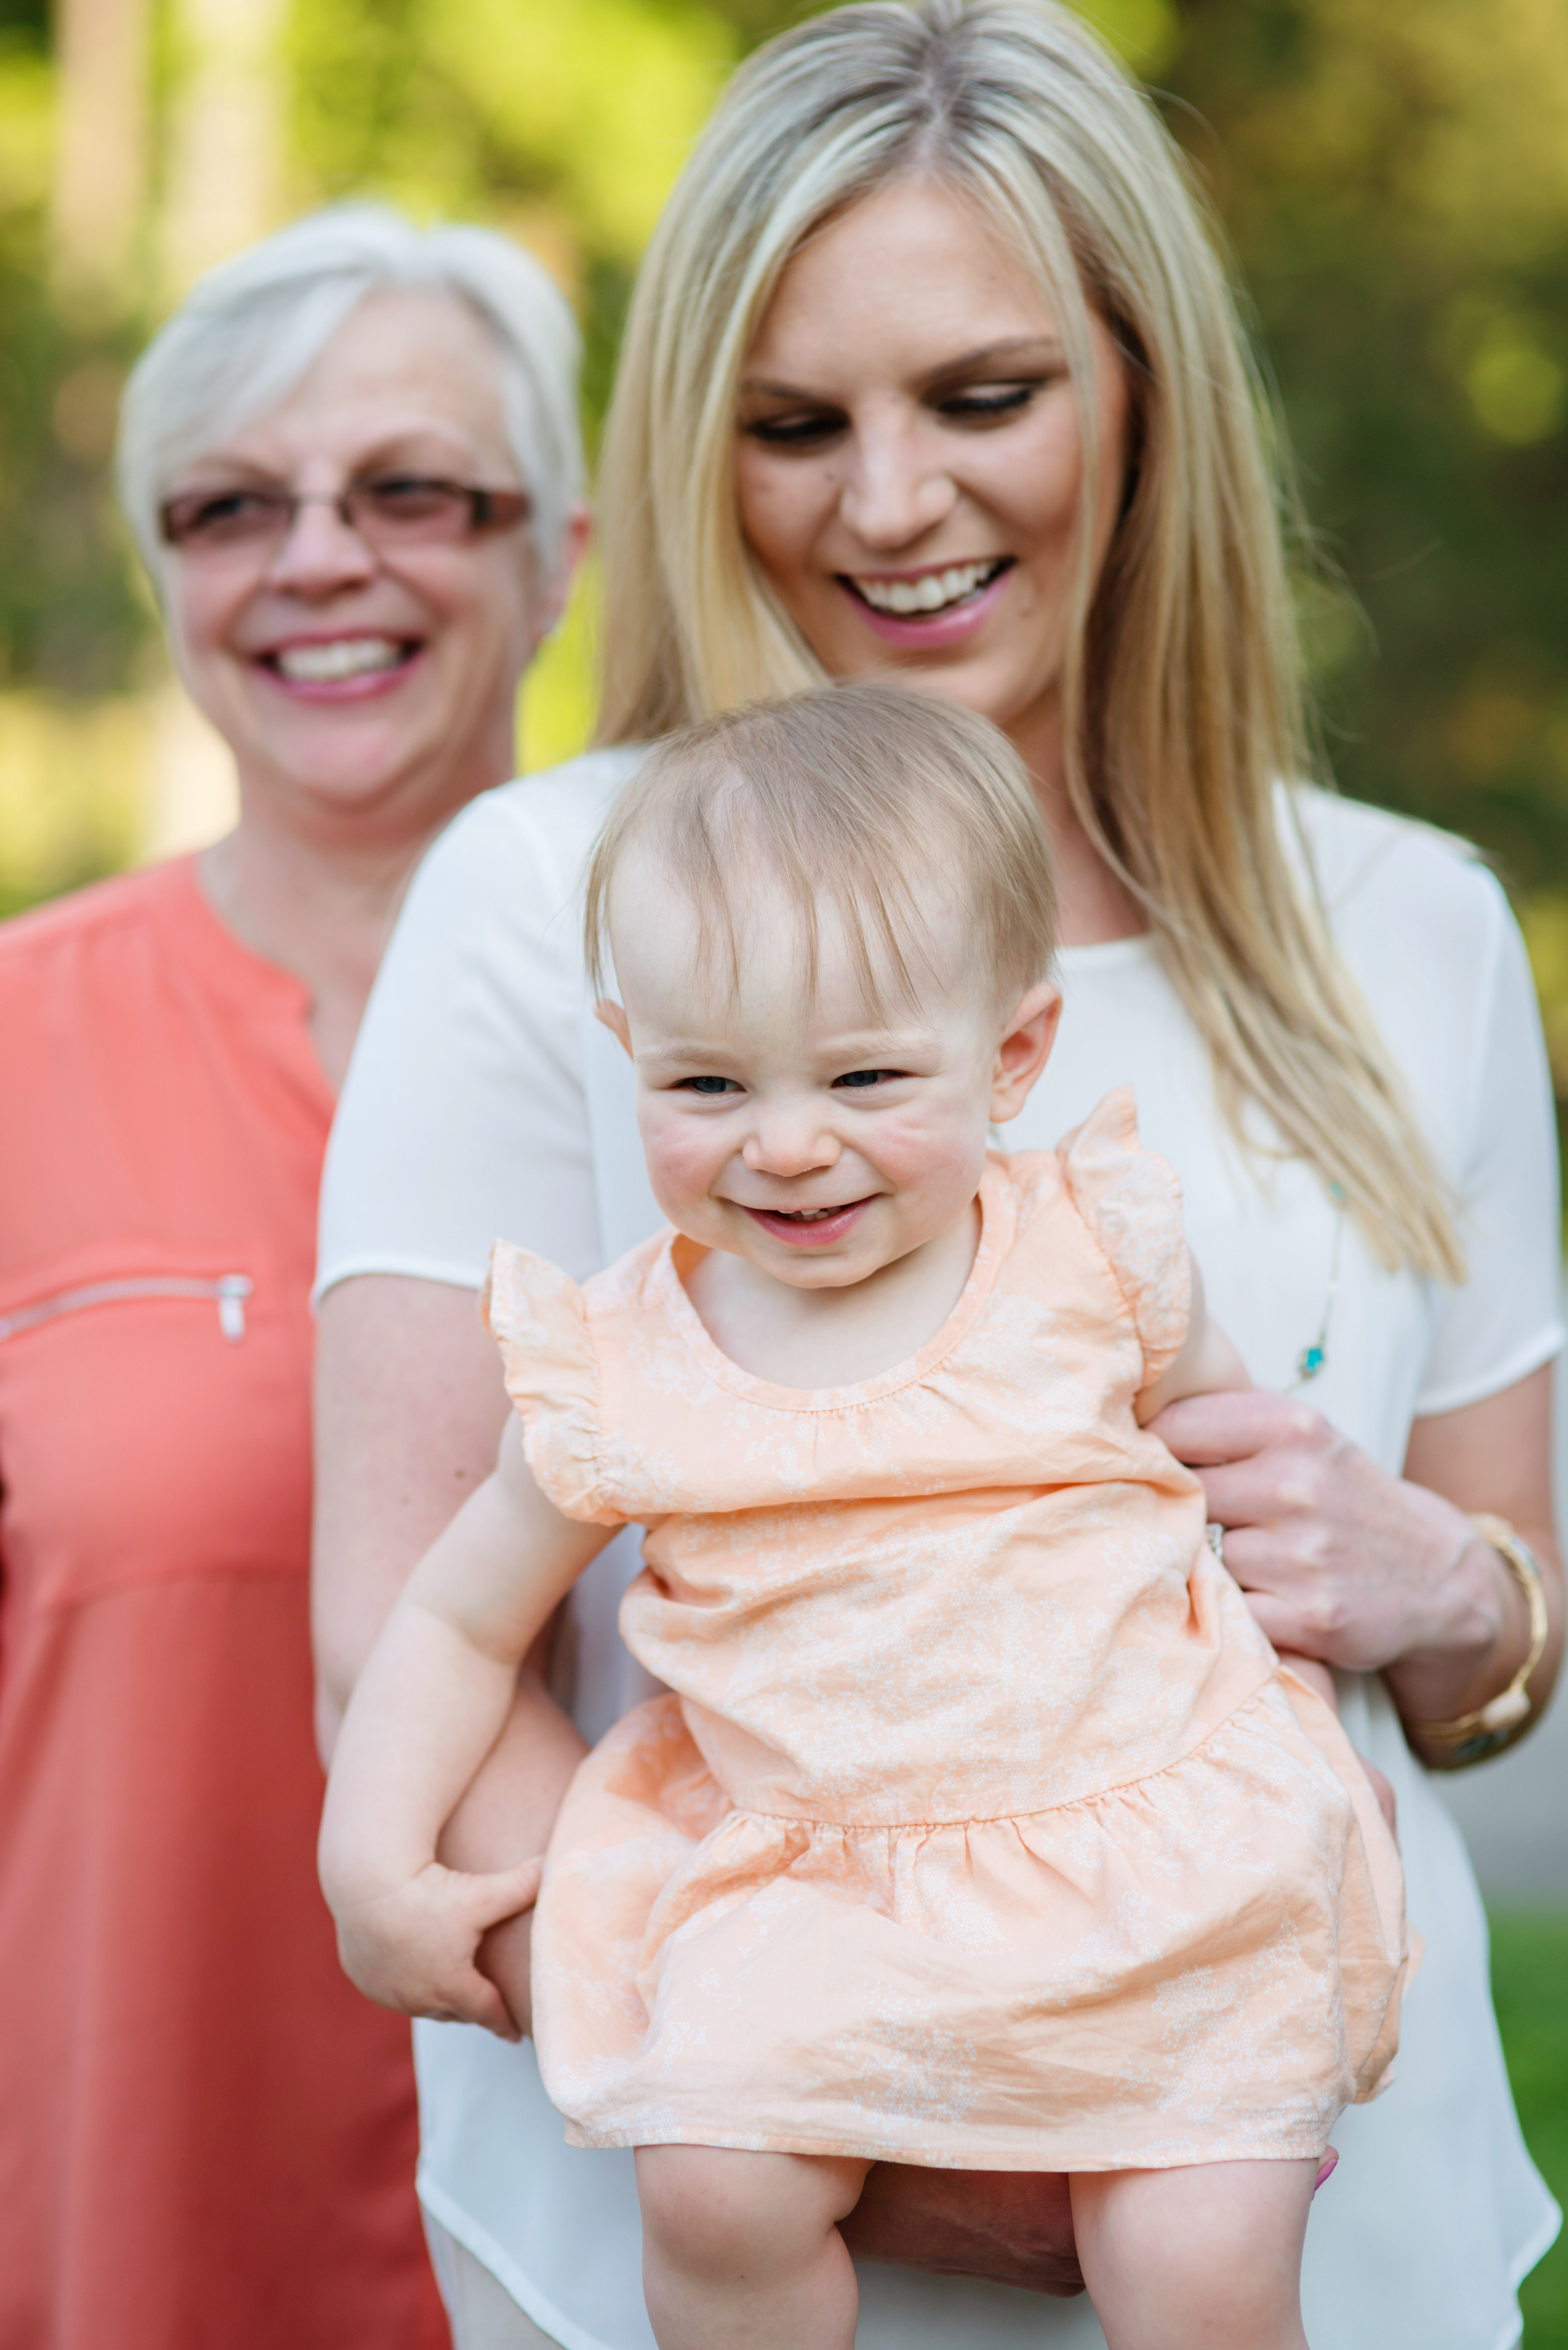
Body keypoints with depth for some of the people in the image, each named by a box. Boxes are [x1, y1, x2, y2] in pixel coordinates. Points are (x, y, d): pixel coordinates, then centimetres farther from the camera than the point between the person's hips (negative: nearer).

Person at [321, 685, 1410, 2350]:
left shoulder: (1092, 1255, -2)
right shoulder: (618, 1371, -2)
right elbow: (461, 1620, 10)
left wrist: (1302, 1696, 13)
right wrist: (374, 1863, 1)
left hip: (1155, 1852, 0)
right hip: (802, 1879, 1)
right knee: (714, 2188, -23)